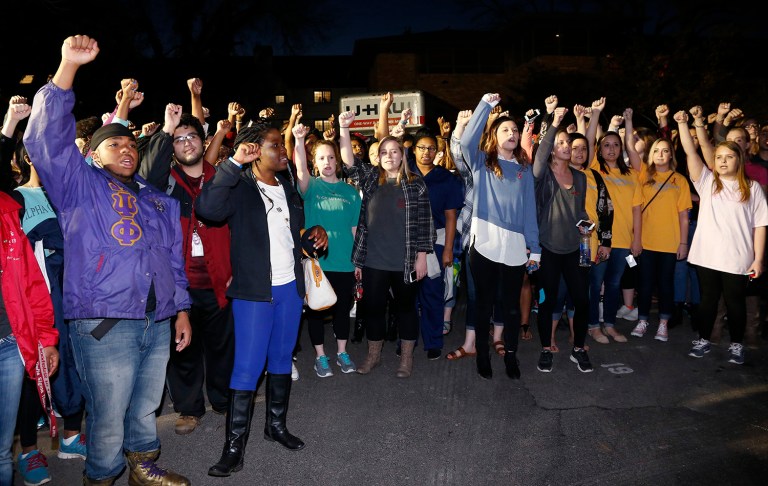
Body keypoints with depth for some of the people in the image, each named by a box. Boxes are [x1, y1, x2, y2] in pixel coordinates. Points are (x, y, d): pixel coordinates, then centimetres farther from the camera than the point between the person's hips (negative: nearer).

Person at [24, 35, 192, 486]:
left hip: (157, 323, 5)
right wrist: (68, 67, -18)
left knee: (146, 406, 18)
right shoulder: (81, 186, 4)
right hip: (105, 325, -5)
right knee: (108, 419, 3)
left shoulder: (158, 199, 19)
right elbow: (47, 139, -12)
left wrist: (182, 309, 15)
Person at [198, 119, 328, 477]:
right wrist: (234, 163, -29)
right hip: (254, 291, -6)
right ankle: (234, 444, 10)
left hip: (291, 288, 6)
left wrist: (315, 235, 1)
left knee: (282, 359, 16)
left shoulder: (288, 190, 12)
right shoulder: (239, 188, -9)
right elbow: (206, 208, -30)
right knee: (247, 366, -3)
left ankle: (276, 425, 32)